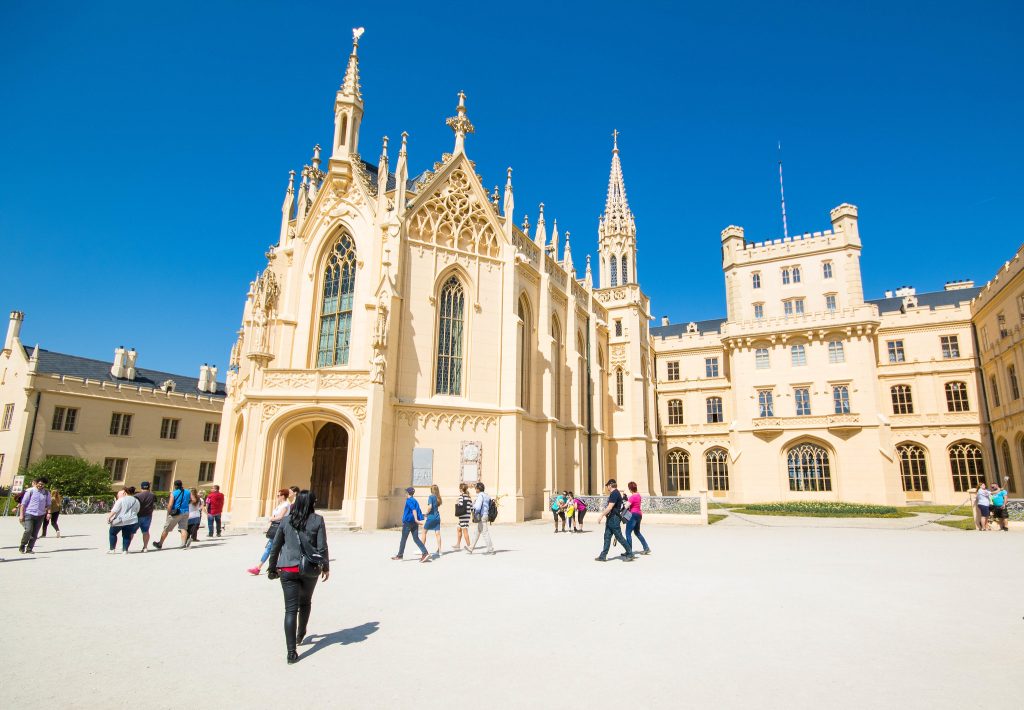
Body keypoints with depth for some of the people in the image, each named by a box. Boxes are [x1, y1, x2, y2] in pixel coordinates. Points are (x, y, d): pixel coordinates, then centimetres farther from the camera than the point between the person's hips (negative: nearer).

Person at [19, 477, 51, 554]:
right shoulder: (30, 491, -3)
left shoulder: (47, 493, 8)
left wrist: (48, 512, -2)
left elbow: (48, 504, 13)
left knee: (35, 534, 3)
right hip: (29, 514, -3)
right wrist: (21, 514, -6)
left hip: (40, 515, 3)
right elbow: (23, 503, -1)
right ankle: (22, 547, 5)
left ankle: (29, 549, 13)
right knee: (28, 530, -15)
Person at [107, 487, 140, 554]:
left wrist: (109, 517, -3)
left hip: (120, 520, -4)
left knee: (112, 533, 15)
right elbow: (137, 511, 14)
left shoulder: (121, 500, -8)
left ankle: (112, 549, 15)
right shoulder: (136, 501, 9)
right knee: (127, 535, 12)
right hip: (131, 521, 4)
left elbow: (114, 510, -11)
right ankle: (125, 550, 8)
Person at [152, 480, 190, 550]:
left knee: (166, 529, 12)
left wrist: (168, 513, -5)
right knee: (183, 528, 4)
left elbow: (170, 505, -17)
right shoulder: (187, 492, 2)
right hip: (185, 513, 3)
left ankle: (160, 544, 25)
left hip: (175, 513, -3)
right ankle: (183, 544, -9)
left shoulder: (173, 493, -10)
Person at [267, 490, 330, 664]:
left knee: (290, 609, 1)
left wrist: (272, 568, 18)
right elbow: (322, 547, -5)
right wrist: (326, 567, 8)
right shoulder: (317, 520, -5)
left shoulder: (286, 520, 1)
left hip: (288, 570, 0)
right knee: (305, 602, 24)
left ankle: (291, 652, -4)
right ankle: (301, 634, 43)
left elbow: (275, 546, 6)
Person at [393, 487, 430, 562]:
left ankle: (400, 555, 19)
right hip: (414, 522, 7)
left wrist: (416, 519, -34)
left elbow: (414, 509, -24)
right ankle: (425, 553, -11)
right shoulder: (415, 501, 13)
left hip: (408, 522, -7)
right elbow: (418, 511, 21)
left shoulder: (409, 500, -10)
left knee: (403, 539, 8)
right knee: (416, 539, 4)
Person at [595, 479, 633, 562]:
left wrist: (601, 515, -18)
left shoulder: (614, 493, -17)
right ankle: (603, 556, 11)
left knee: (619, 537, -2)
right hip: (611, 519, 10)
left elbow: (610, 507, -22)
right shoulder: (614, 493, 15)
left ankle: (630, 554, 9)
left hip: (614, 519, -10)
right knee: (607, 537, 9)